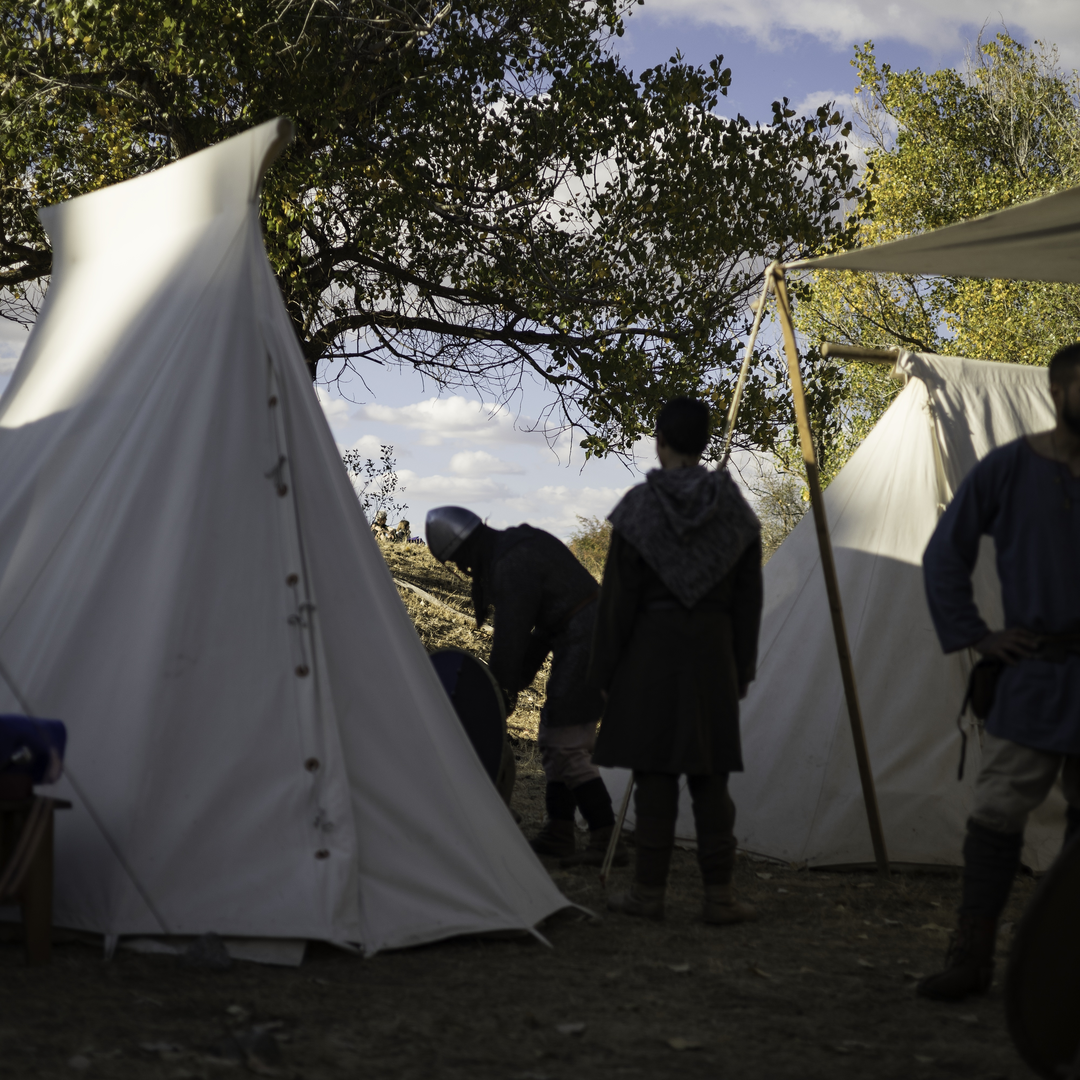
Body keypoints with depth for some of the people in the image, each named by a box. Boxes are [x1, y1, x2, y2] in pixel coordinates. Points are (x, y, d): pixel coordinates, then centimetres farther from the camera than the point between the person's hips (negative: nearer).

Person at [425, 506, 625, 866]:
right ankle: (558, 833, 22)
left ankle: (607, 840, -9)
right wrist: (520, 678, 22)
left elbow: (510, 634, -13)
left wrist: (502, 690, -3)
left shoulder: (512, 566, -16)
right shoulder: (526, 543, 17)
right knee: (556, 738, 16)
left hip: (584, 647, -11)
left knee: (566, 747, -9)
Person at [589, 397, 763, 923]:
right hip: (712, 648, 3)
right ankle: (719, 894, 8)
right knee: (709, 773, 7)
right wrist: (740, 669, 14)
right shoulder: (734, 508, 3)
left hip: (650, 647, -3)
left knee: (654, 768, 2)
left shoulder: (639, 507, -8)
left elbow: (618, 596, -6)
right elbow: (747, 597, 6)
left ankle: (649, 891, 8)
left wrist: (605, 668, 2)